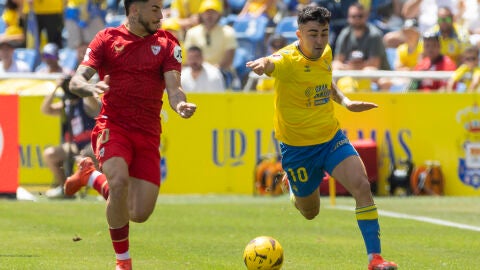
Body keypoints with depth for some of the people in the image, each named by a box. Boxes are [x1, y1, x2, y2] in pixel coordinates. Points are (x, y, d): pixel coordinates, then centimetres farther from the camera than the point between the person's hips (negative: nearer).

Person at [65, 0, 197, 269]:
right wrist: (90, 87, -28)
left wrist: (180, 104, -30)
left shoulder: (167, 43, 6)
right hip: (112, 126, -3)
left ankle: (92, 176, 27)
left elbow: (173, 87, -5)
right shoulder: (107, 39, 3)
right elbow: (77, 80, -4)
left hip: (148, 135, 3)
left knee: (140, 214, -3)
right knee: (119, 181, -32)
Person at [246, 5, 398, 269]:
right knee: (310, 212, 13)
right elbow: (271, 64, -49)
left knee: (362, 186, -18)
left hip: (331, 137, 4)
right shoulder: (289, 60, -24)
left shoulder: (325, 53, -3)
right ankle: (291, 186, 50)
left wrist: (345, 101, 4)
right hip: (297, 146, -4)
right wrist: (263, 64, -72)